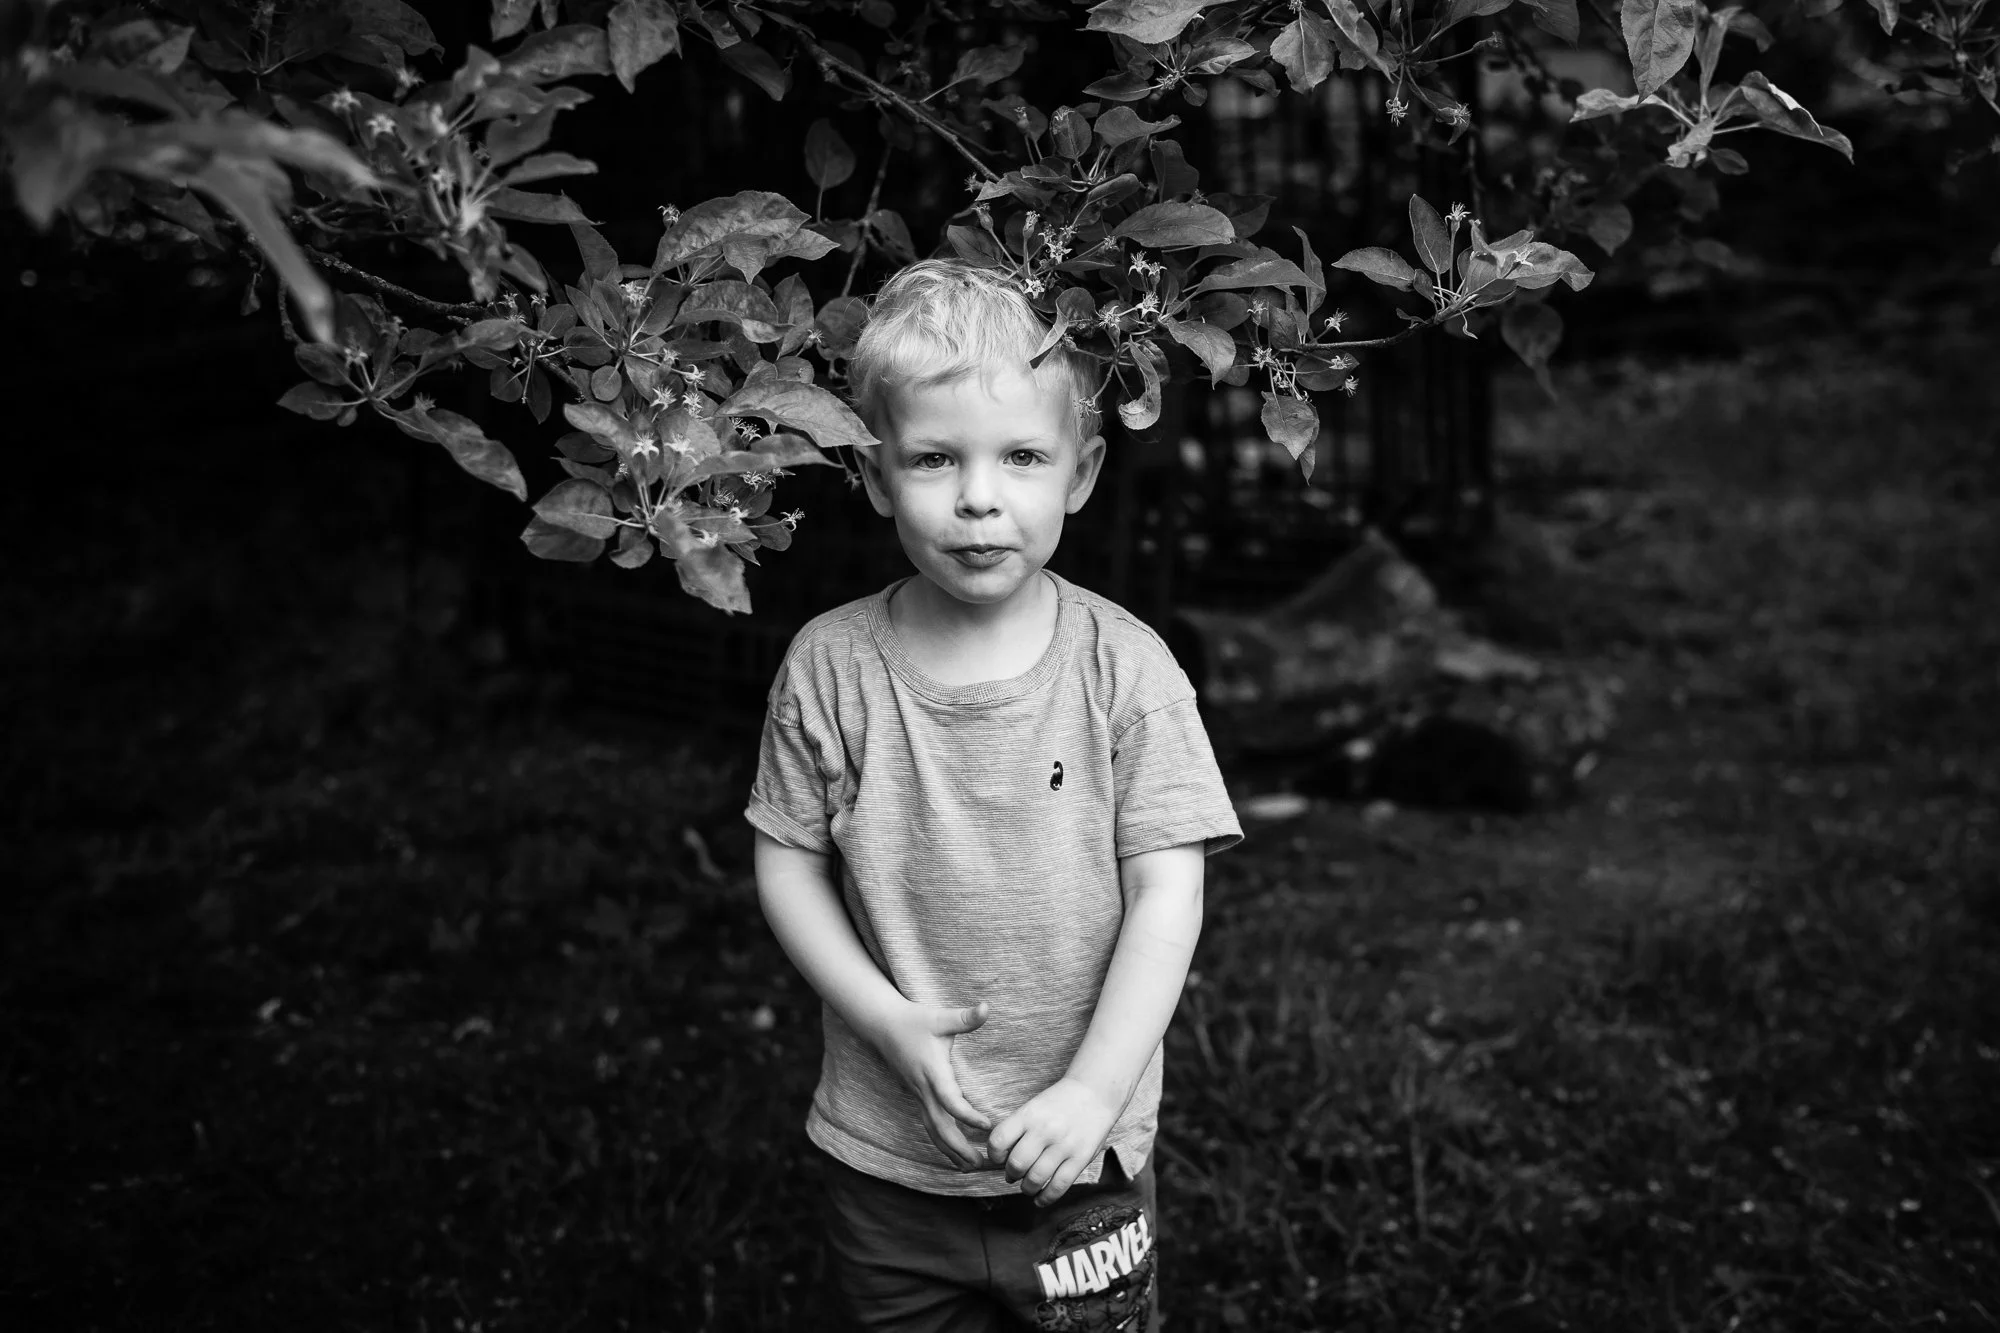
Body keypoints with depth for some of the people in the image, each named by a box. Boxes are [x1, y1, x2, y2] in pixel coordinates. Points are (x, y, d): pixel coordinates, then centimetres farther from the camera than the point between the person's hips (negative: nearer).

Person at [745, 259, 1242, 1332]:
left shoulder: (1123, 669, -11)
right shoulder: (828, 666, -7)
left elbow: (1168, 893, -11)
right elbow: (787, 865, -1)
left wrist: (1092, 1091, -18)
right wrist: (888, 1023, -13)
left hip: (1077, 1161, -1)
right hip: (884, 1156, 1)